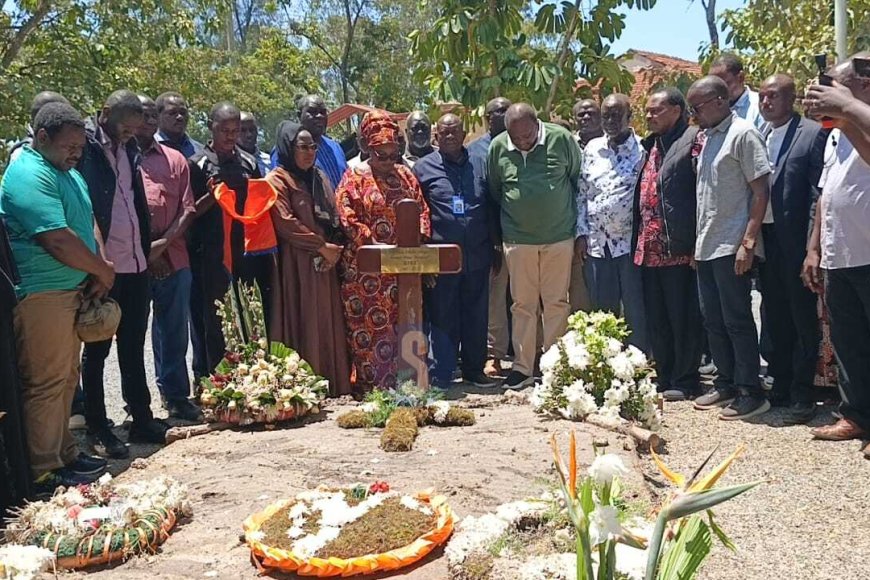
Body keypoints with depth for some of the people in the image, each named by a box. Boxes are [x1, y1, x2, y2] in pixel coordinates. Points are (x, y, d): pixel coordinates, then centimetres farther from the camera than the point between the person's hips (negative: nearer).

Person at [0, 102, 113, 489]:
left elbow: (87, 224, 19)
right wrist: (103, 270, -10)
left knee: (66, 378, 17)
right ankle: (44, 471, 7)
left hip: (71, 289, 10)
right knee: (46, 383, -3)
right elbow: (58, 241, -24)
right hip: (42, 296, -10)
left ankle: (64, 453, 29)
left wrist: (98, 274, 3)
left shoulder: (68, 172, 16)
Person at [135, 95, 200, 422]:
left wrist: (163, 242, -8)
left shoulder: (175, 160, 13)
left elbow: (187, 210, 7)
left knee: (175, 331, 9)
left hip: (173, 260, 3)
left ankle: (176, 395, 21)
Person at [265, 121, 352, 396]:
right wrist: (322, 246, -13)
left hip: (325, 262, 7)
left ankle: (332, 382, 11)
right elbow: (285, 223, -13)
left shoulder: (319, 177, 17)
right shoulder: (278, 179, -4)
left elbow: (333, 217, 18)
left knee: (328, 321, 6)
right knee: (303, 324, -6)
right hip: (297, 264, -6)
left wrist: (335, 247, 1)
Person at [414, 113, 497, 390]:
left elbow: (491, 207, 12)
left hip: (477, 255, 3)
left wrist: (493, 244, 7)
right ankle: (439, 377, 14)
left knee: (476, 317, 11)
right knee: (443, 318, 4)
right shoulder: (423, 167, 2)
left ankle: (474, 369, 26)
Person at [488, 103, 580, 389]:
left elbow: (579, 182, 5)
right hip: (517, 239, 1)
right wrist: (499, 232, 10)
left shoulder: (562, 139, -6)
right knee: (523, 304, 8)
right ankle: (522, 366, 17)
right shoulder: (498, 147, -2)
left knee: (557, 303, 5)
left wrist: (580, 229, 6)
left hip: (559, 237, -1)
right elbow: (493, 192, 10)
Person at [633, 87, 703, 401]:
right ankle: (664, 377, 23)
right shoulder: (649, 145, 18)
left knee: (683, 317, 1)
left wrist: (696, 244, -17)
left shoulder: (693, 140, -5)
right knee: (655, 319, 12)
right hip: (648, 249, 8)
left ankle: (684, 381, 12)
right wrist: (639, 241, 14)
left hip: (678, 248, -8)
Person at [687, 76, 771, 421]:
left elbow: (761, 191, -13)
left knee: (737, 320, -2)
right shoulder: (709, 137, 15)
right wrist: (697, 242, 15)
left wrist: (748, 242, -19)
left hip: (731, 247, -8)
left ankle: (750, 393, 8)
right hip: (706, 246, 8)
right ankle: (726, 384, 24)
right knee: (713, 320, 13)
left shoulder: (743, 134, -9)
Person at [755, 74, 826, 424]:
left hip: (795, 242, -6)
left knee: (803, 319, 2)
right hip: (764, 239, 6)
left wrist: (812, 247, -14)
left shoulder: (812, 134, -5)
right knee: (774, 317, 13)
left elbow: (820, 192, -9)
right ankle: (780, 385, 25)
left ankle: (802, 394, 12)